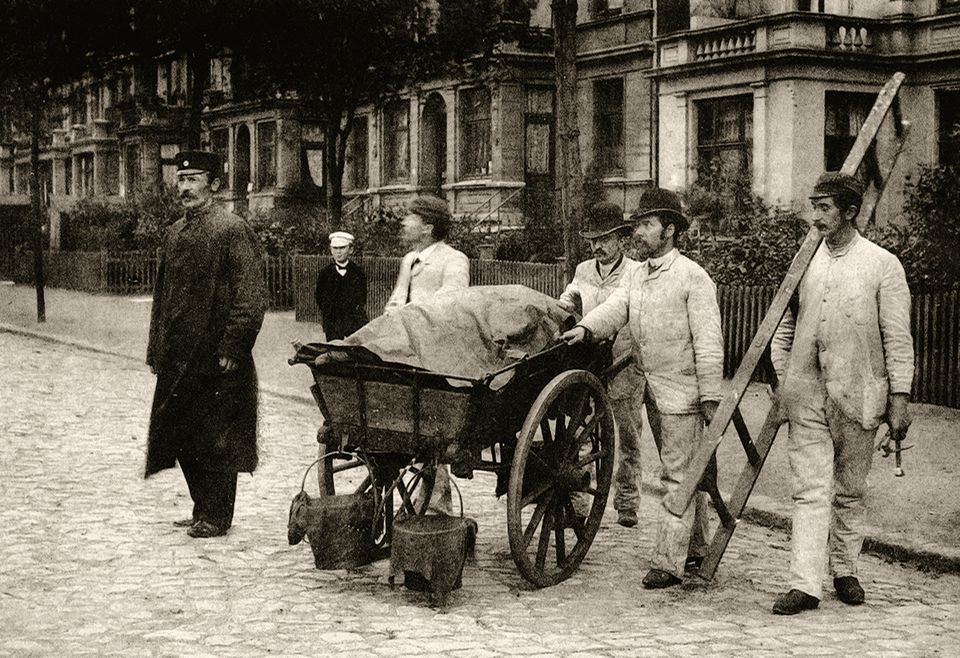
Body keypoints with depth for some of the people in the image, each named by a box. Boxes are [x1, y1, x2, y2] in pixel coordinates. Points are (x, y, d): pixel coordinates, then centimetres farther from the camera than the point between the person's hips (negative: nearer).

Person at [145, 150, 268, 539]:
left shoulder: (232, 230, -9)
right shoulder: (174, 234, 14)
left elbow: (251, 298, -14)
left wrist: (232, 349, -18)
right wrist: (156, 350, 13)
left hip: (216, 357, -8)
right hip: (179, 357, 8)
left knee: (217, 438, 0)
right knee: (183, 435, 13)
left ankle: (216, 517, 10)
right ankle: (203, 509, 26)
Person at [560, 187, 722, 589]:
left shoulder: (692, 276, -11)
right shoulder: (638, 277, 13)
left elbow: (708, 341, -13)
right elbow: (615, 308, -2)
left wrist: (711, 396, -17)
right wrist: (586, 328, -23)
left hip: (682, 392, -8)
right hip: (653, 390, 8)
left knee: (677, 476, -6)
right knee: (685, 471, 18)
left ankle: (668, 563, -5)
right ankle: (695, 548, 30)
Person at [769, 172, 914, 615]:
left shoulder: (882, 265, -2)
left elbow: (897, 338, -2)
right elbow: (786, 325, 17)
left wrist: (899, 397, -7)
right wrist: (781, 377, 10)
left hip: (857, 395, -2)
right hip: (806, 395, 2)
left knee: (850, 491, 11)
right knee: (809, 490, -3)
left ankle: (845, 571, 27)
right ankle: (805, 584, -5)